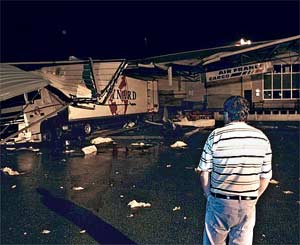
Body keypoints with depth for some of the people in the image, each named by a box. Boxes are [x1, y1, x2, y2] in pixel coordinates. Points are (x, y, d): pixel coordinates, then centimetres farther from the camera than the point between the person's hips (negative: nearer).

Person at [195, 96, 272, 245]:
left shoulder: (216, 136, -11)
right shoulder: (262, 138, -2)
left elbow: (204, 172, -8)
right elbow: (265, 176, 2)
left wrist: (208, 195, 7)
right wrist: (254, 199, 15)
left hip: (220, 202, -2)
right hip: (248, 204, 3)